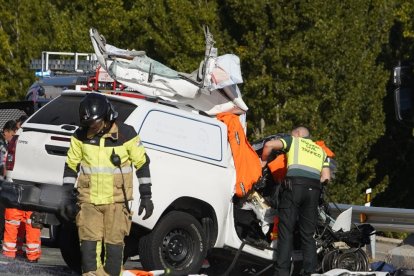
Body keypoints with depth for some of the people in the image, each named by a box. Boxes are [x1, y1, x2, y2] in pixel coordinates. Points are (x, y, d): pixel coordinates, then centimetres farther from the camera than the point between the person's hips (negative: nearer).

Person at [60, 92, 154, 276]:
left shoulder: (126, 134, -5)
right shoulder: (81, 136, 1)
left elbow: (142, 164, 2)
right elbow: (71, 166, 10)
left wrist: (146, 196, 2)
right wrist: (67, 198, 7)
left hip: (116, 200, -2)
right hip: (88, 200, 2)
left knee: (114, 243, -1)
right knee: (89, 242, -6)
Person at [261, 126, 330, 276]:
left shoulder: (294, 140, 19)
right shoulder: (320, 150, 30)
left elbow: (269, 144, 3)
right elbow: (326, 177, 16)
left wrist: (263, 161, 18)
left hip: (294, 185, -4)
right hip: (314, 189, 4)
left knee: (286, 231, -4)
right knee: (308, 234, 9)